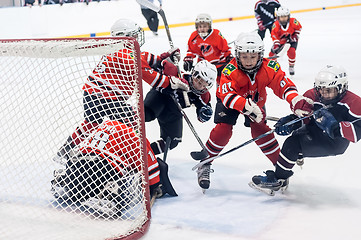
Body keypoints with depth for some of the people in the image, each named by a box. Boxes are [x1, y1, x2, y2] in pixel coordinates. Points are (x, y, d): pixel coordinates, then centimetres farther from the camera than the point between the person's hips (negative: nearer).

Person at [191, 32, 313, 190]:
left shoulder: (269, 68, -28)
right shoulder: (230, 70, -35)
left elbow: (284, 85, -27)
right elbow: (227, 96, -43)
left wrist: (297, 102, -46)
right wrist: (247, 106, -60)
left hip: (256, 101, 3)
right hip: (229, 101, -2)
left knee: (260, 130, -10)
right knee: (223, 129, -17)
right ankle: (205, 163, 0)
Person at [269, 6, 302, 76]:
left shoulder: (293, 22, -25)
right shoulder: (276, 25, -27)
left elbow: (299, 28, -5)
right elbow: (274, 36, -24)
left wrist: (295, 36, -12)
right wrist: (276, 46, -33)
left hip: (291, 40, -1)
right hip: (281, 40, 1)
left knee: (291, 52, -25)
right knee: (272, 53, -3)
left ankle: (291, 67, 0)